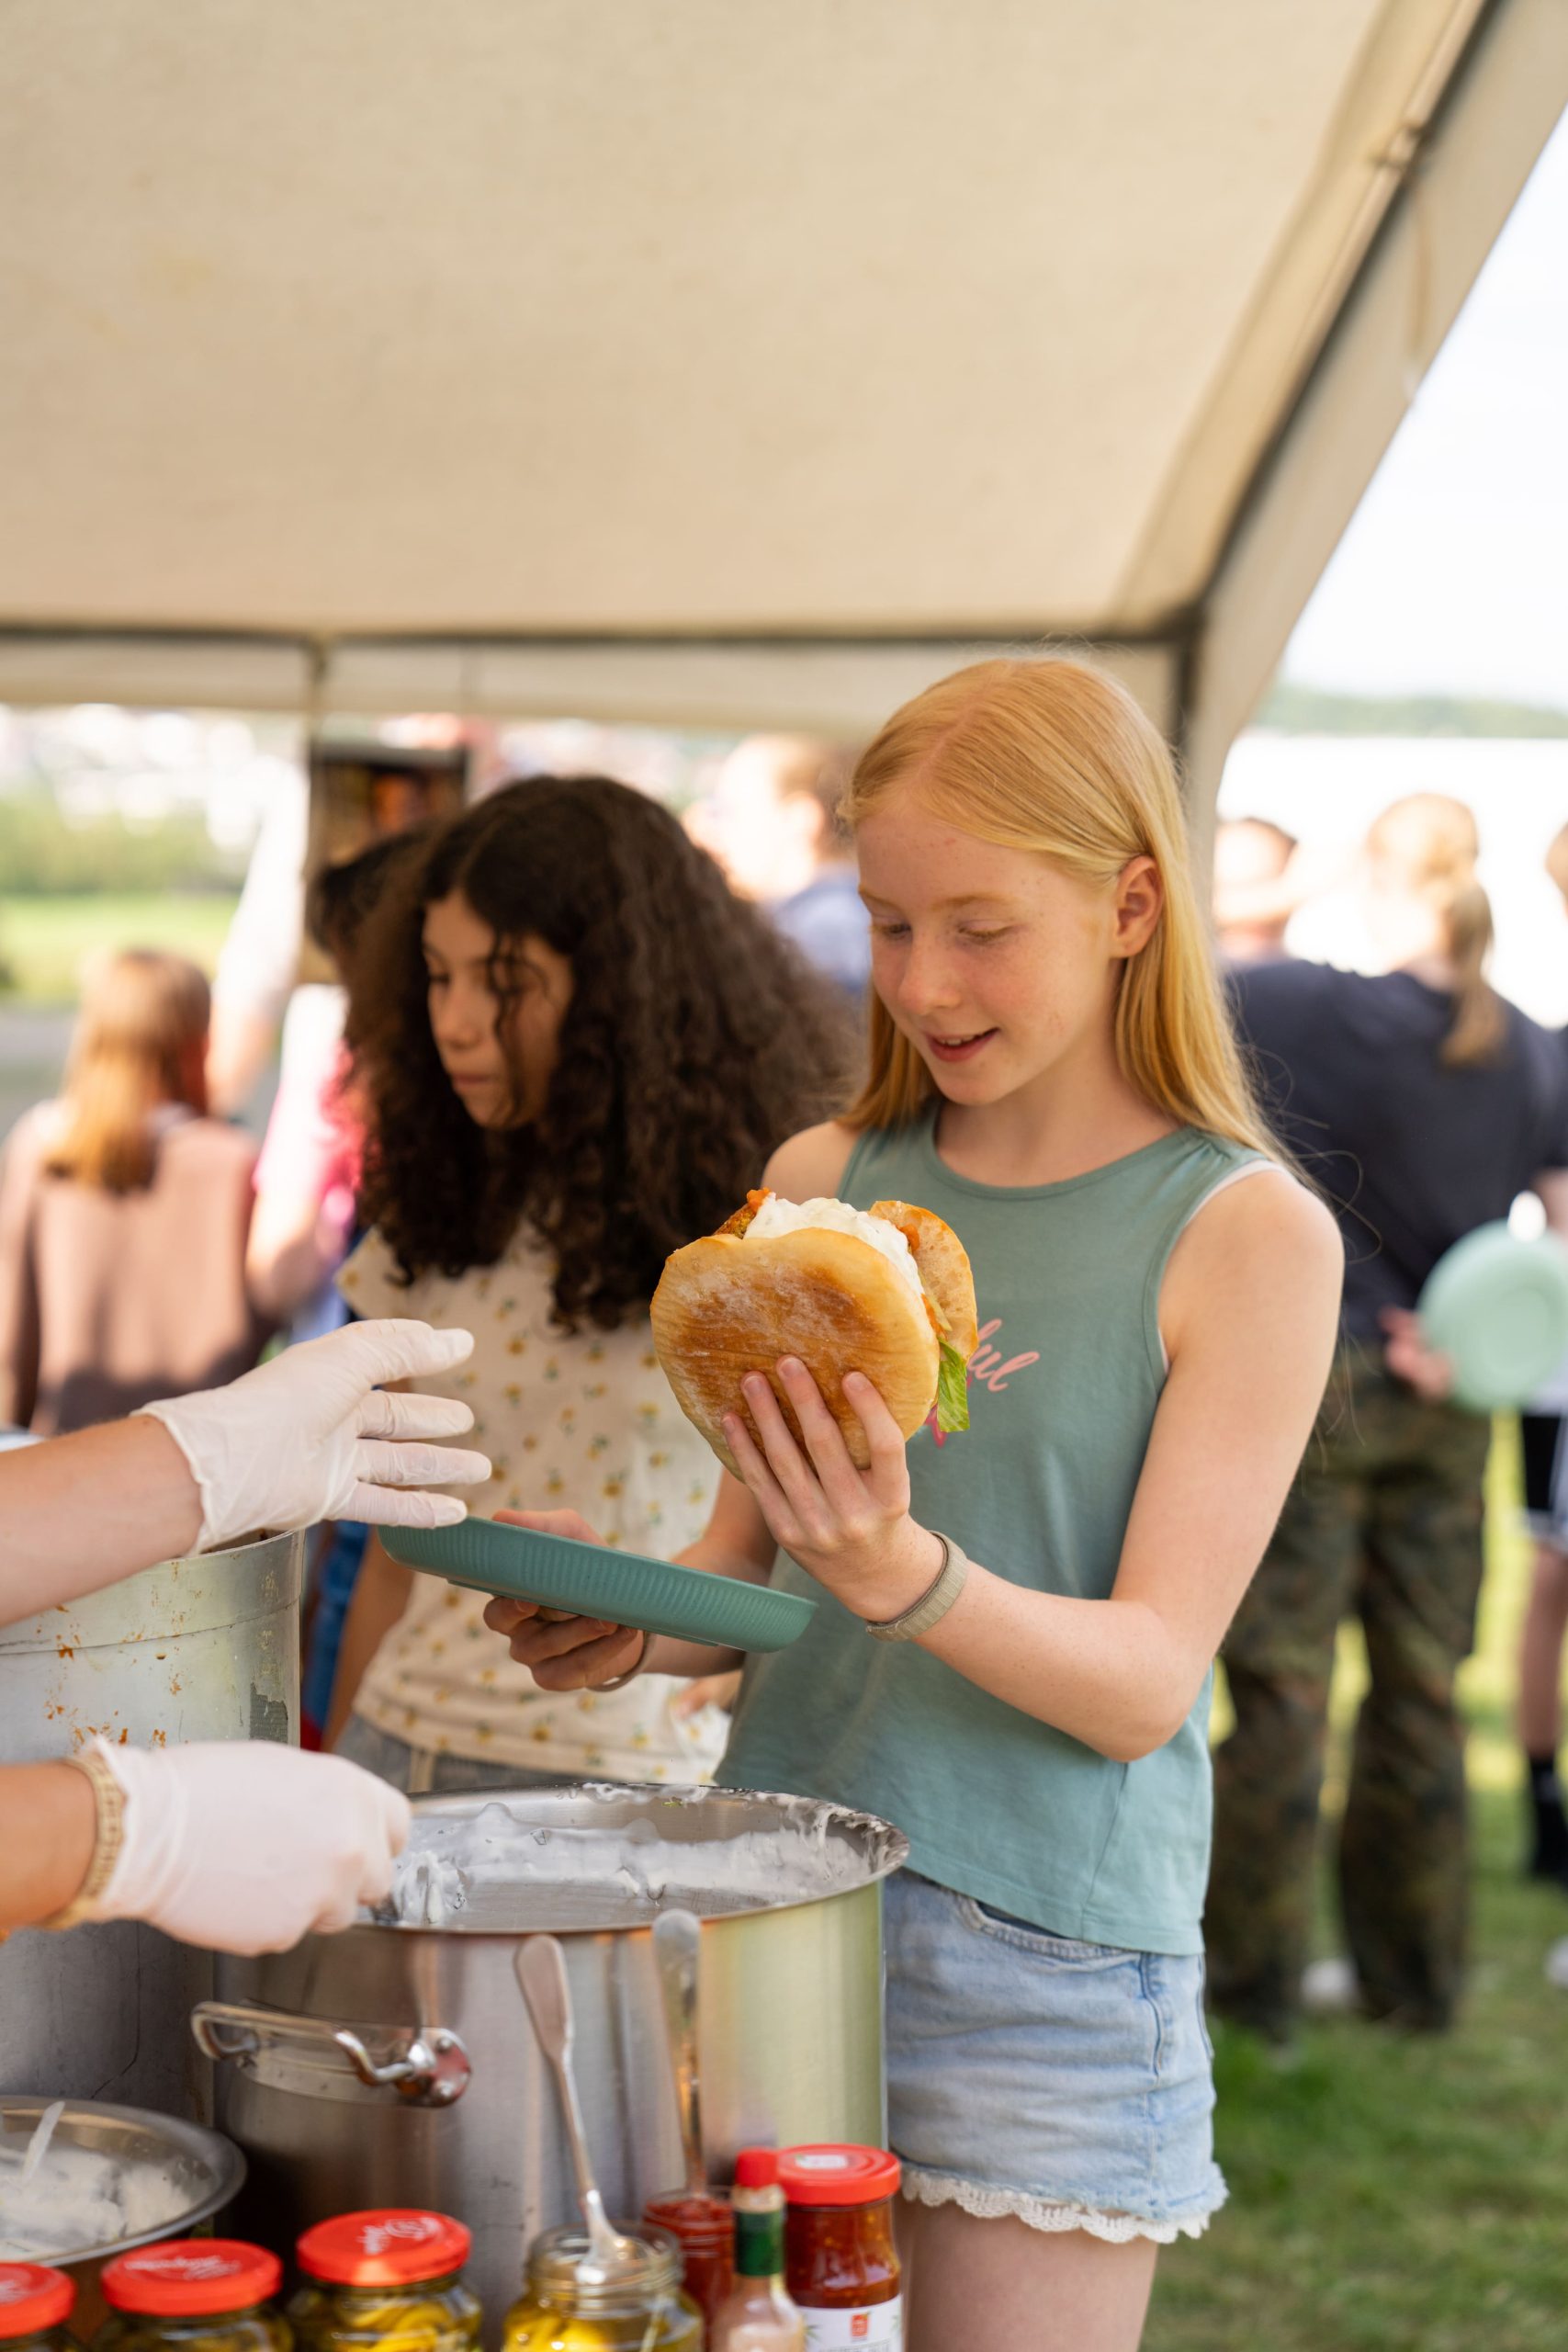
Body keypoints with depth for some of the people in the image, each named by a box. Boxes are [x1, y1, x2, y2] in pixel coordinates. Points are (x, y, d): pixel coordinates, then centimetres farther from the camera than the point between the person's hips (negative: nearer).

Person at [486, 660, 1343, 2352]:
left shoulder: (1246, 1232, -7)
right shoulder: (820, 1182, 6)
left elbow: (1145, 1682, -11)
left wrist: (908, 1575, -28)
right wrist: (628, 1623, -7)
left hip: (1039, 1956, -4)